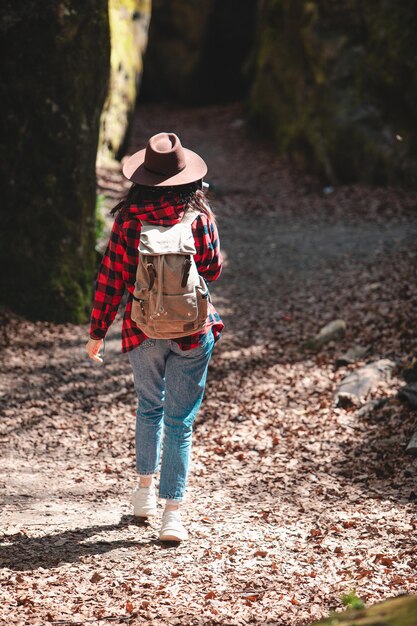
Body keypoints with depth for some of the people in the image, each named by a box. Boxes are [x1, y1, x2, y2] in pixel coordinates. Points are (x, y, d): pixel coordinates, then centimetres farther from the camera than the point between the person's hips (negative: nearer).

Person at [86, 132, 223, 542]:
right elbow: (213, 270, 2)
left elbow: (111, 278, -4)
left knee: (149, 407, 25)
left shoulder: (128, 218, -7)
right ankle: (172, 512, -2)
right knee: (180, 419, 3)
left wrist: (97, 331, 4)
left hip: (142, 328, 1)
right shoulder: (199, 215, -8)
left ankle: (145, 486, 32)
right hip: (191, 329, -1)